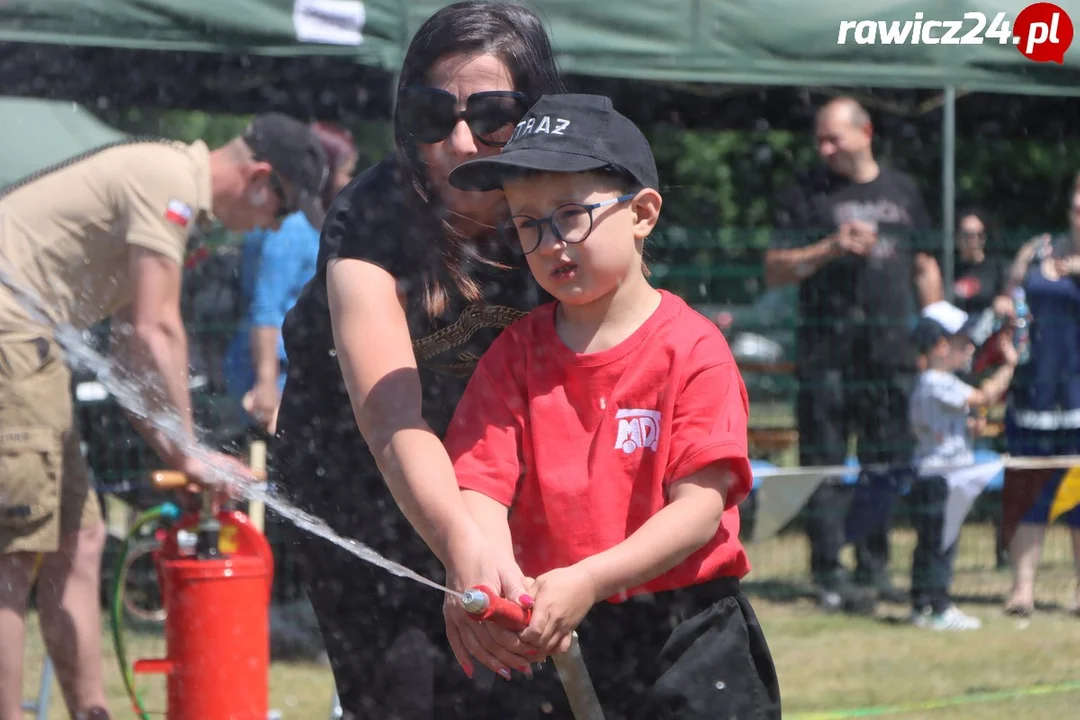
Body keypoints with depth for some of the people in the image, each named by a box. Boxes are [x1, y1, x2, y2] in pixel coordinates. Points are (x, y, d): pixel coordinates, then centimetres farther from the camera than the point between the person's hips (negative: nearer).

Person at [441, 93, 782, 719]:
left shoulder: (692, 347, -5)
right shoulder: (516, 352, 7)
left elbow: (700, 505, -14)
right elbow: (481, 485, -4)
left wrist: (589, 581, -27)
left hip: (683, 640, -3)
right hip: (544, 643, 3)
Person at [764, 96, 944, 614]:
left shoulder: (902, 192, 15)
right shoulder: (807, 197, 3)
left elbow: (925, 266, 21)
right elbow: (774, 271, -1)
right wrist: (830, 249, -14)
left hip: (893, 352, 4)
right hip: (828, 353, -4)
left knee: (889, 465, 7)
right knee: (826, 468, -5)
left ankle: (873, 569, 16)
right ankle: (829, 576, -2)